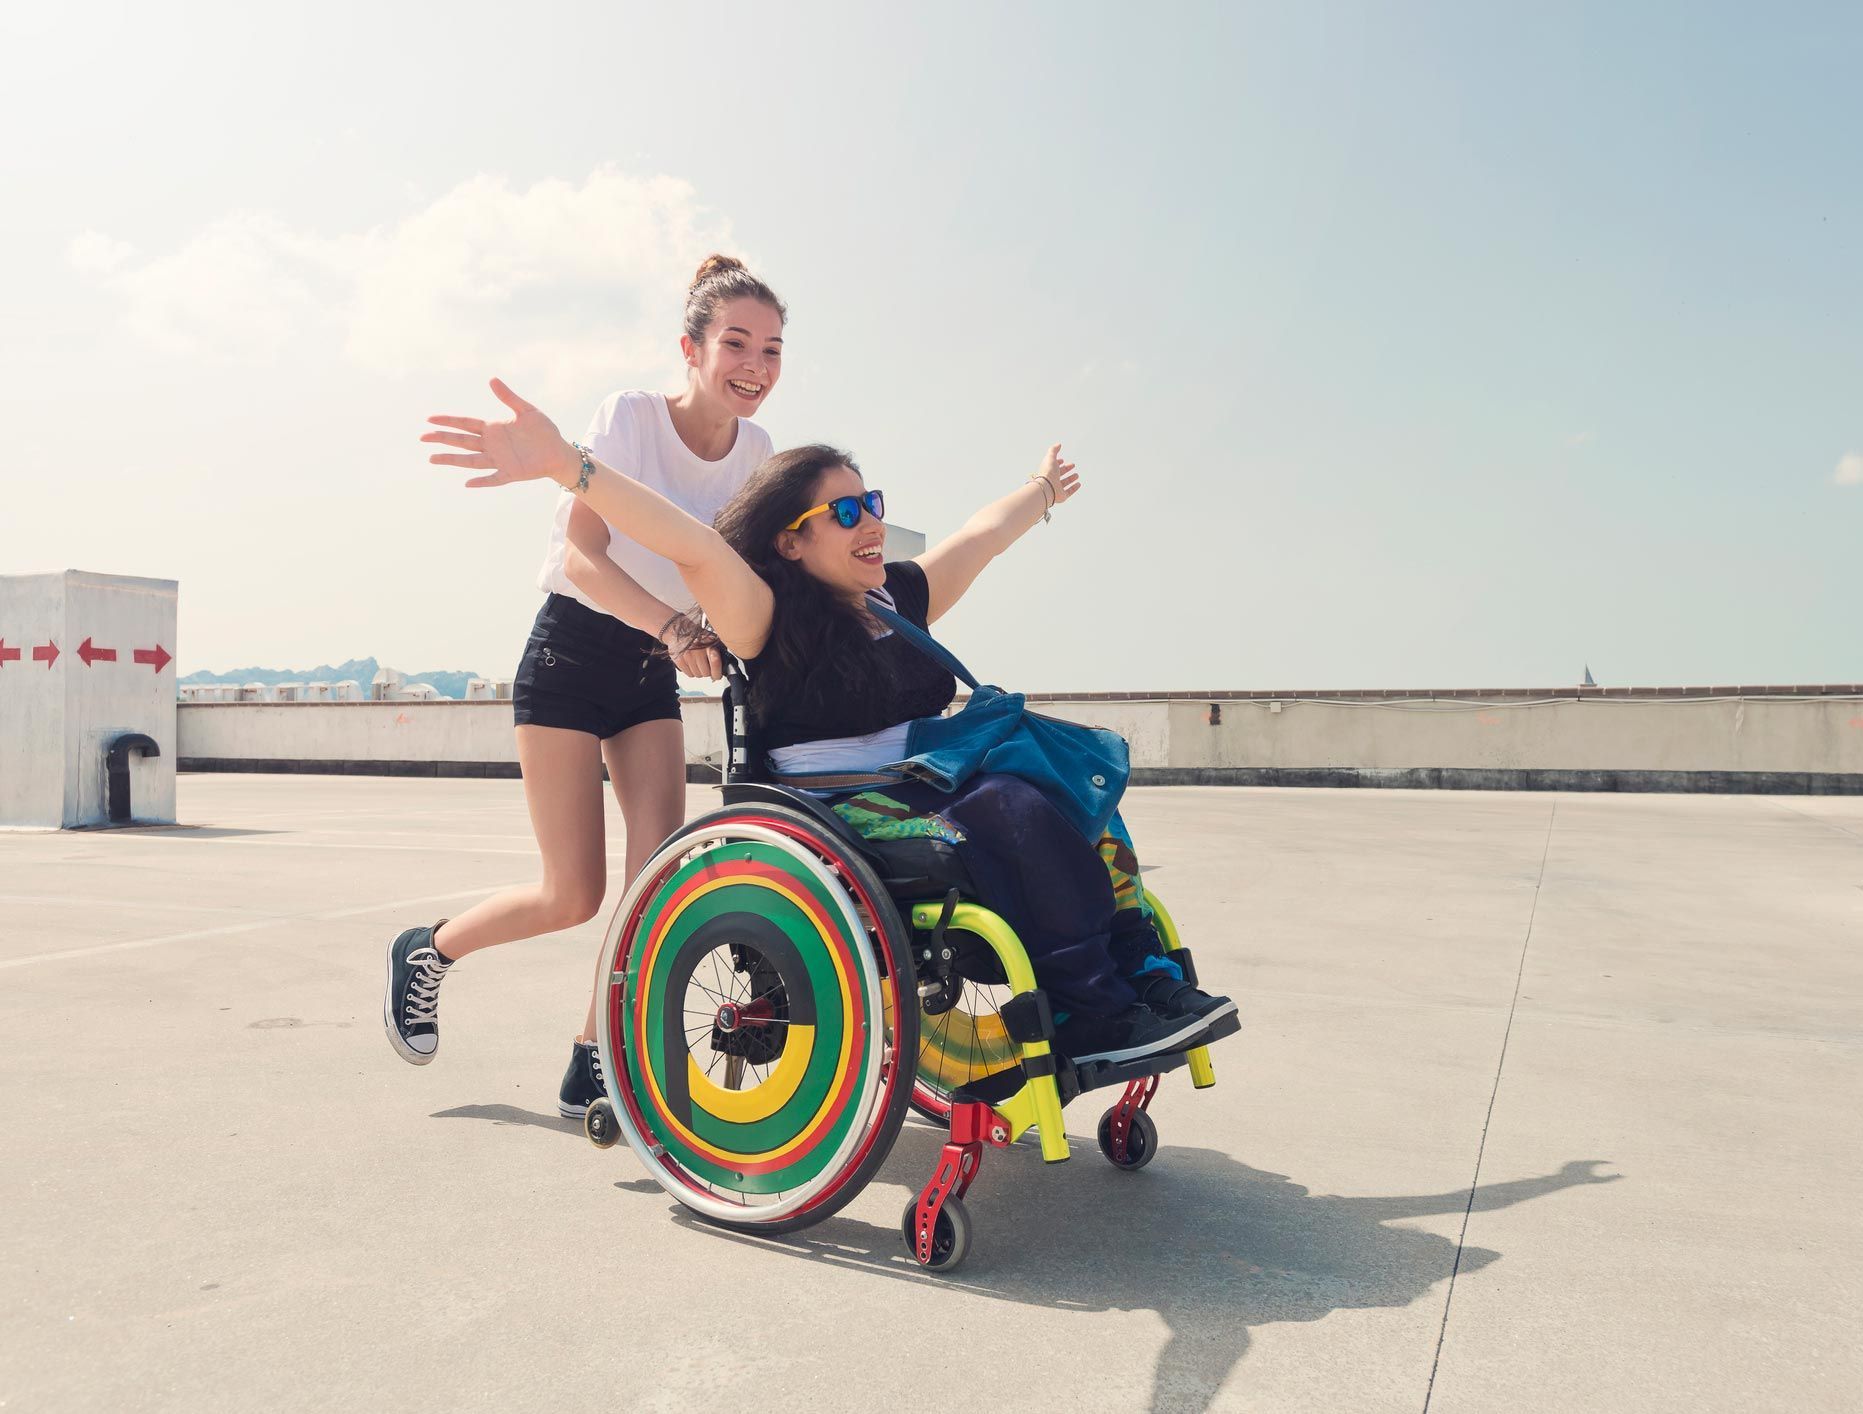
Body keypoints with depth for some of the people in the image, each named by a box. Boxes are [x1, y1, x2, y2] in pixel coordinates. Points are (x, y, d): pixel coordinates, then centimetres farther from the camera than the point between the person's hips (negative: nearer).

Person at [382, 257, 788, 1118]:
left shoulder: (755, 451, 0)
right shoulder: (628, 418, -16)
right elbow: (580, 556, -28)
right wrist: (674, 626, -44)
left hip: (653, 674, 5)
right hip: (570, 658, -5)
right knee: (574, 896, -4)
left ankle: (592, 1070, 4)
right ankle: (426, 951, 24)